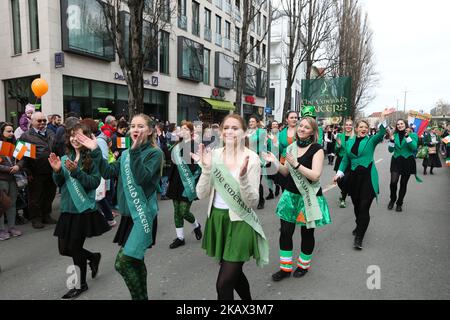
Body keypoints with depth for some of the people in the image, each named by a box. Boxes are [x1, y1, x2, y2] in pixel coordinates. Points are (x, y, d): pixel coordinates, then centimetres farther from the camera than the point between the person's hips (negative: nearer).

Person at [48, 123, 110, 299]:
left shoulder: (92, 158, -12)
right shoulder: (65, 158, 5)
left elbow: (95, 182, -17)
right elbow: (59, 184, 7)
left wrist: (76, 171, -27)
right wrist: (57, 171, -13)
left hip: (84, 209, -6)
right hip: (67, 209, 6)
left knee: (75, 247, 4)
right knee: (64, 249, 12)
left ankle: (81, 284, 29)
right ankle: (94, 257, 39)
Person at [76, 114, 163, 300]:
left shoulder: (155, 153, -10)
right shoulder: (126, 154, 12)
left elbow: (142, 178, -24)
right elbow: (108, 173, 3)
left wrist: (136, 151, -29)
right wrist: (95, 151, -5)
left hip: (142, 215, -7)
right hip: (128, 214, 7)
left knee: (123, 263, -10)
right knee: (135, 261, 17)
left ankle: (140, 297, 11)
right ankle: (142, 296, 34)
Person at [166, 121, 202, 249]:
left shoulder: (195, 146, -11)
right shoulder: (178, 145, 9)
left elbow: (199, 167, -13)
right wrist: (170, 179, 13)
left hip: (188, 184, -6)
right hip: (177, 183, 7)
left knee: (184, 212, -4)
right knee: (177, 211, 10)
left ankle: (196, 225, 28)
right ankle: (180, 237, 22)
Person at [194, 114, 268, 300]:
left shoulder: (251, 158, -13)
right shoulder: (214, 155, -2)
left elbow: (253, 202, -16)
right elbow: (201, 195, -6)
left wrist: (243, 177, -32)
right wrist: (206, 168, -19)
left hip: (239, 222, -5)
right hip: (217, 220, 5)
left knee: (224, 284, -4)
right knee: (233, 271, 24)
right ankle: (248, 299, 52)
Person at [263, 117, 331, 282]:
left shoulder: (317, 149, -11)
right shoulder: (292, 147, 6)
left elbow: (315, 175, -21)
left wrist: (296, 164, -26)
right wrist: (275, 162, -5)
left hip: (308, 198, -5)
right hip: (291, 194, 5)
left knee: (307, 233, 12)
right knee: (285, 232, 4)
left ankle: (304, 265, 34)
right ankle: (285, 268, 21)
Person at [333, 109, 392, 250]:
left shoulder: (371, 140, 1)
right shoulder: (349, 142, 10)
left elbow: (381, 133, -19)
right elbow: (345, 160, 13)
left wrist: (383, 118, -31)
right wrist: (339, 173, 3)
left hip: (368, 177, -3)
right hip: (354, 177, 4)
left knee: (364, 207, -8)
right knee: (356, 205, 14)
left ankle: (359, 237, -1)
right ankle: (360, 226, 39)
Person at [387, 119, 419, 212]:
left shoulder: (412, 135, -1)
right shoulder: (395, 135, 6)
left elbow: (414, 148, -15)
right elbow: (391, 150, 5)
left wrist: (407, 137, -22)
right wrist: (391, 140, -11)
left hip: (407, 162, -1)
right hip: (396, 161, 1)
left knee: (403, 184, 5)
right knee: (393, 182, -14)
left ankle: (399, 203, 21)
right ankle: (392, 199, 11)